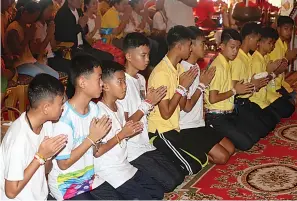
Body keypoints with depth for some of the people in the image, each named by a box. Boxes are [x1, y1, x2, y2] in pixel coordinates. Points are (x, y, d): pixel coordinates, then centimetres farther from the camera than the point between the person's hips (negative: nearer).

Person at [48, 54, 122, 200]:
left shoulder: (94, 108, 0)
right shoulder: (64, 117, -23)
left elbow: (94, 151, 8)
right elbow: (63, 163, -18)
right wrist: (91, 138, -20)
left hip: (90, 177, 7)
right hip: (66, 184, -6)